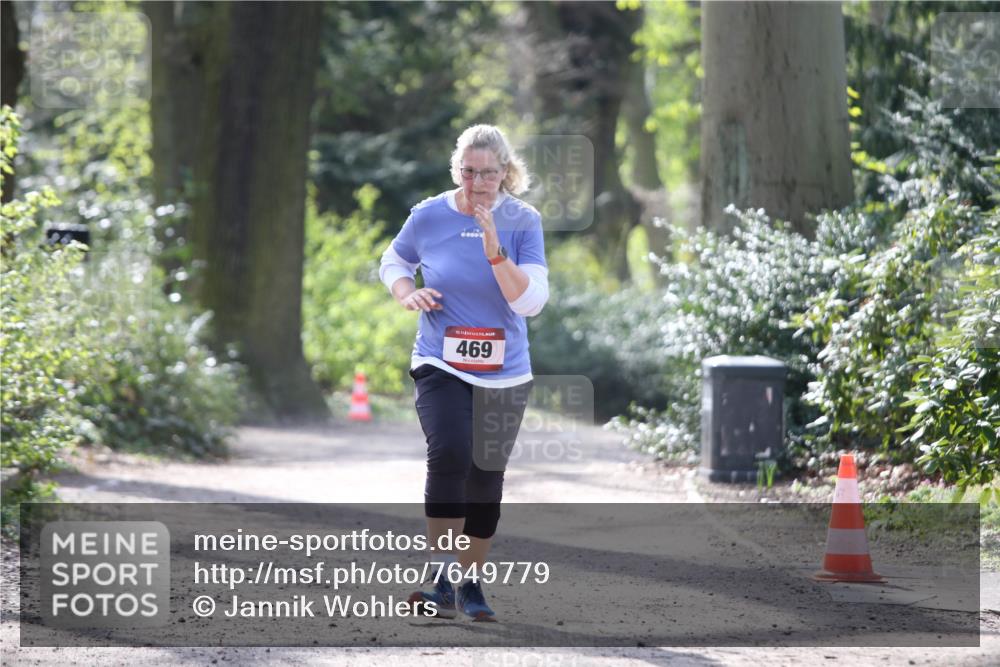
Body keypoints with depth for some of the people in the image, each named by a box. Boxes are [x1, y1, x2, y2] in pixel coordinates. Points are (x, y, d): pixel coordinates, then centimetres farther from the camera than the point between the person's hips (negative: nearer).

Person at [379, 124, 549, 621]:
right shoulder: (428, 216, -4)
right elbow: (392, 262, 15)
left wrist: (495, 250, -24)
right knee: (448, 455, -25)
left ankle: (472, 585, 26)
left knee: (486, 478, 9)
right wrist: (406, 293, -6)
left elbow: (531, 301, -13)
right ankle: (443, 581, -23)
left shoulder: (522, 222, -5)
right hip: (440, 368, -2)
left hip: (504, 375, 2)